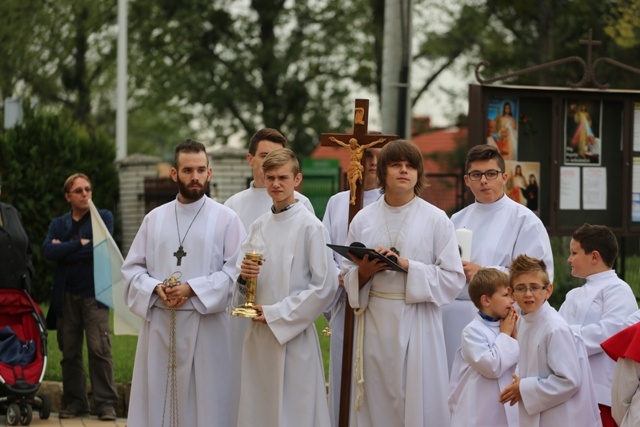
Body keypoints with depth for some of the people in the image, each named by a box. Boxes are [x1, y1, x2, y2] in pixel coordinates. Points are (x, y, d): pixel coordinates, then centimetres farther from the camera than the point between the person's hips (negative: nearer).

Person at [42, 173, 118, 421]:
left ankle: (106, 403, -7)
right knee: (69, 352, 5)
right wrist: (79, 244, -10)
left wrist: (64, 250, -5)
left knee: (99, 350, -10)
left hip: (94, 293, -3)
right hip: (66, 295, 3)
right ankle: (75, 401, 12)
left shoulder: (104, 217, 6)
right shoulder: (58, 224, 14)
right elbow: (48, 251, -5)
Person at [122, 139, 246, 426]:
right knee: (156, 399, 4)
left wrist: (192, 289, -16)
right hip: (159, 323, 3)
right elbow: (132, 267, 10)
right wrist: (156, 289, -10)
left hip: (204, 326, -3)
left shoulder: (226, 219, 0)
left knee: (203, 401, -1)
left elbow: (235, 271, -7)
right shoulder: (154, 218, 11)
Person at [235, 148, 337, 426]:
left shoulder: (310, 227, -9)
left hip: (293, 335, -6)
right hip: (258, 335, 6)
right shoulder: (259, 226, 10)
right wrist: (244, 275, -6)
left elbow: (325, 286, -12)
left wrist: (276, 314, -12)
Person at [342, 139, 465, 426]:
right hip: (374, 323, 2)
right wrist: (364, 271, -10)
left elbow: (453, 278, -5)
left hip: (417, 324, -2)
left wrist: (407, 265, -14)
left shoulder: (436, 220, -1)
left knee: (419, 402, -1)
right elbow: (348, 277, 12)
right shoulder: (363, 219, 7)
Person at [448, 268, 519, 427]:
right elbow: (492, 367, -23)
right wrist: (505, 335, -11)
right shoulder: (473, 331, -14)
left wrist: (514, 335, -4)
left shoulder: (506, 326, 5)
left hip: (507, 411, 6)